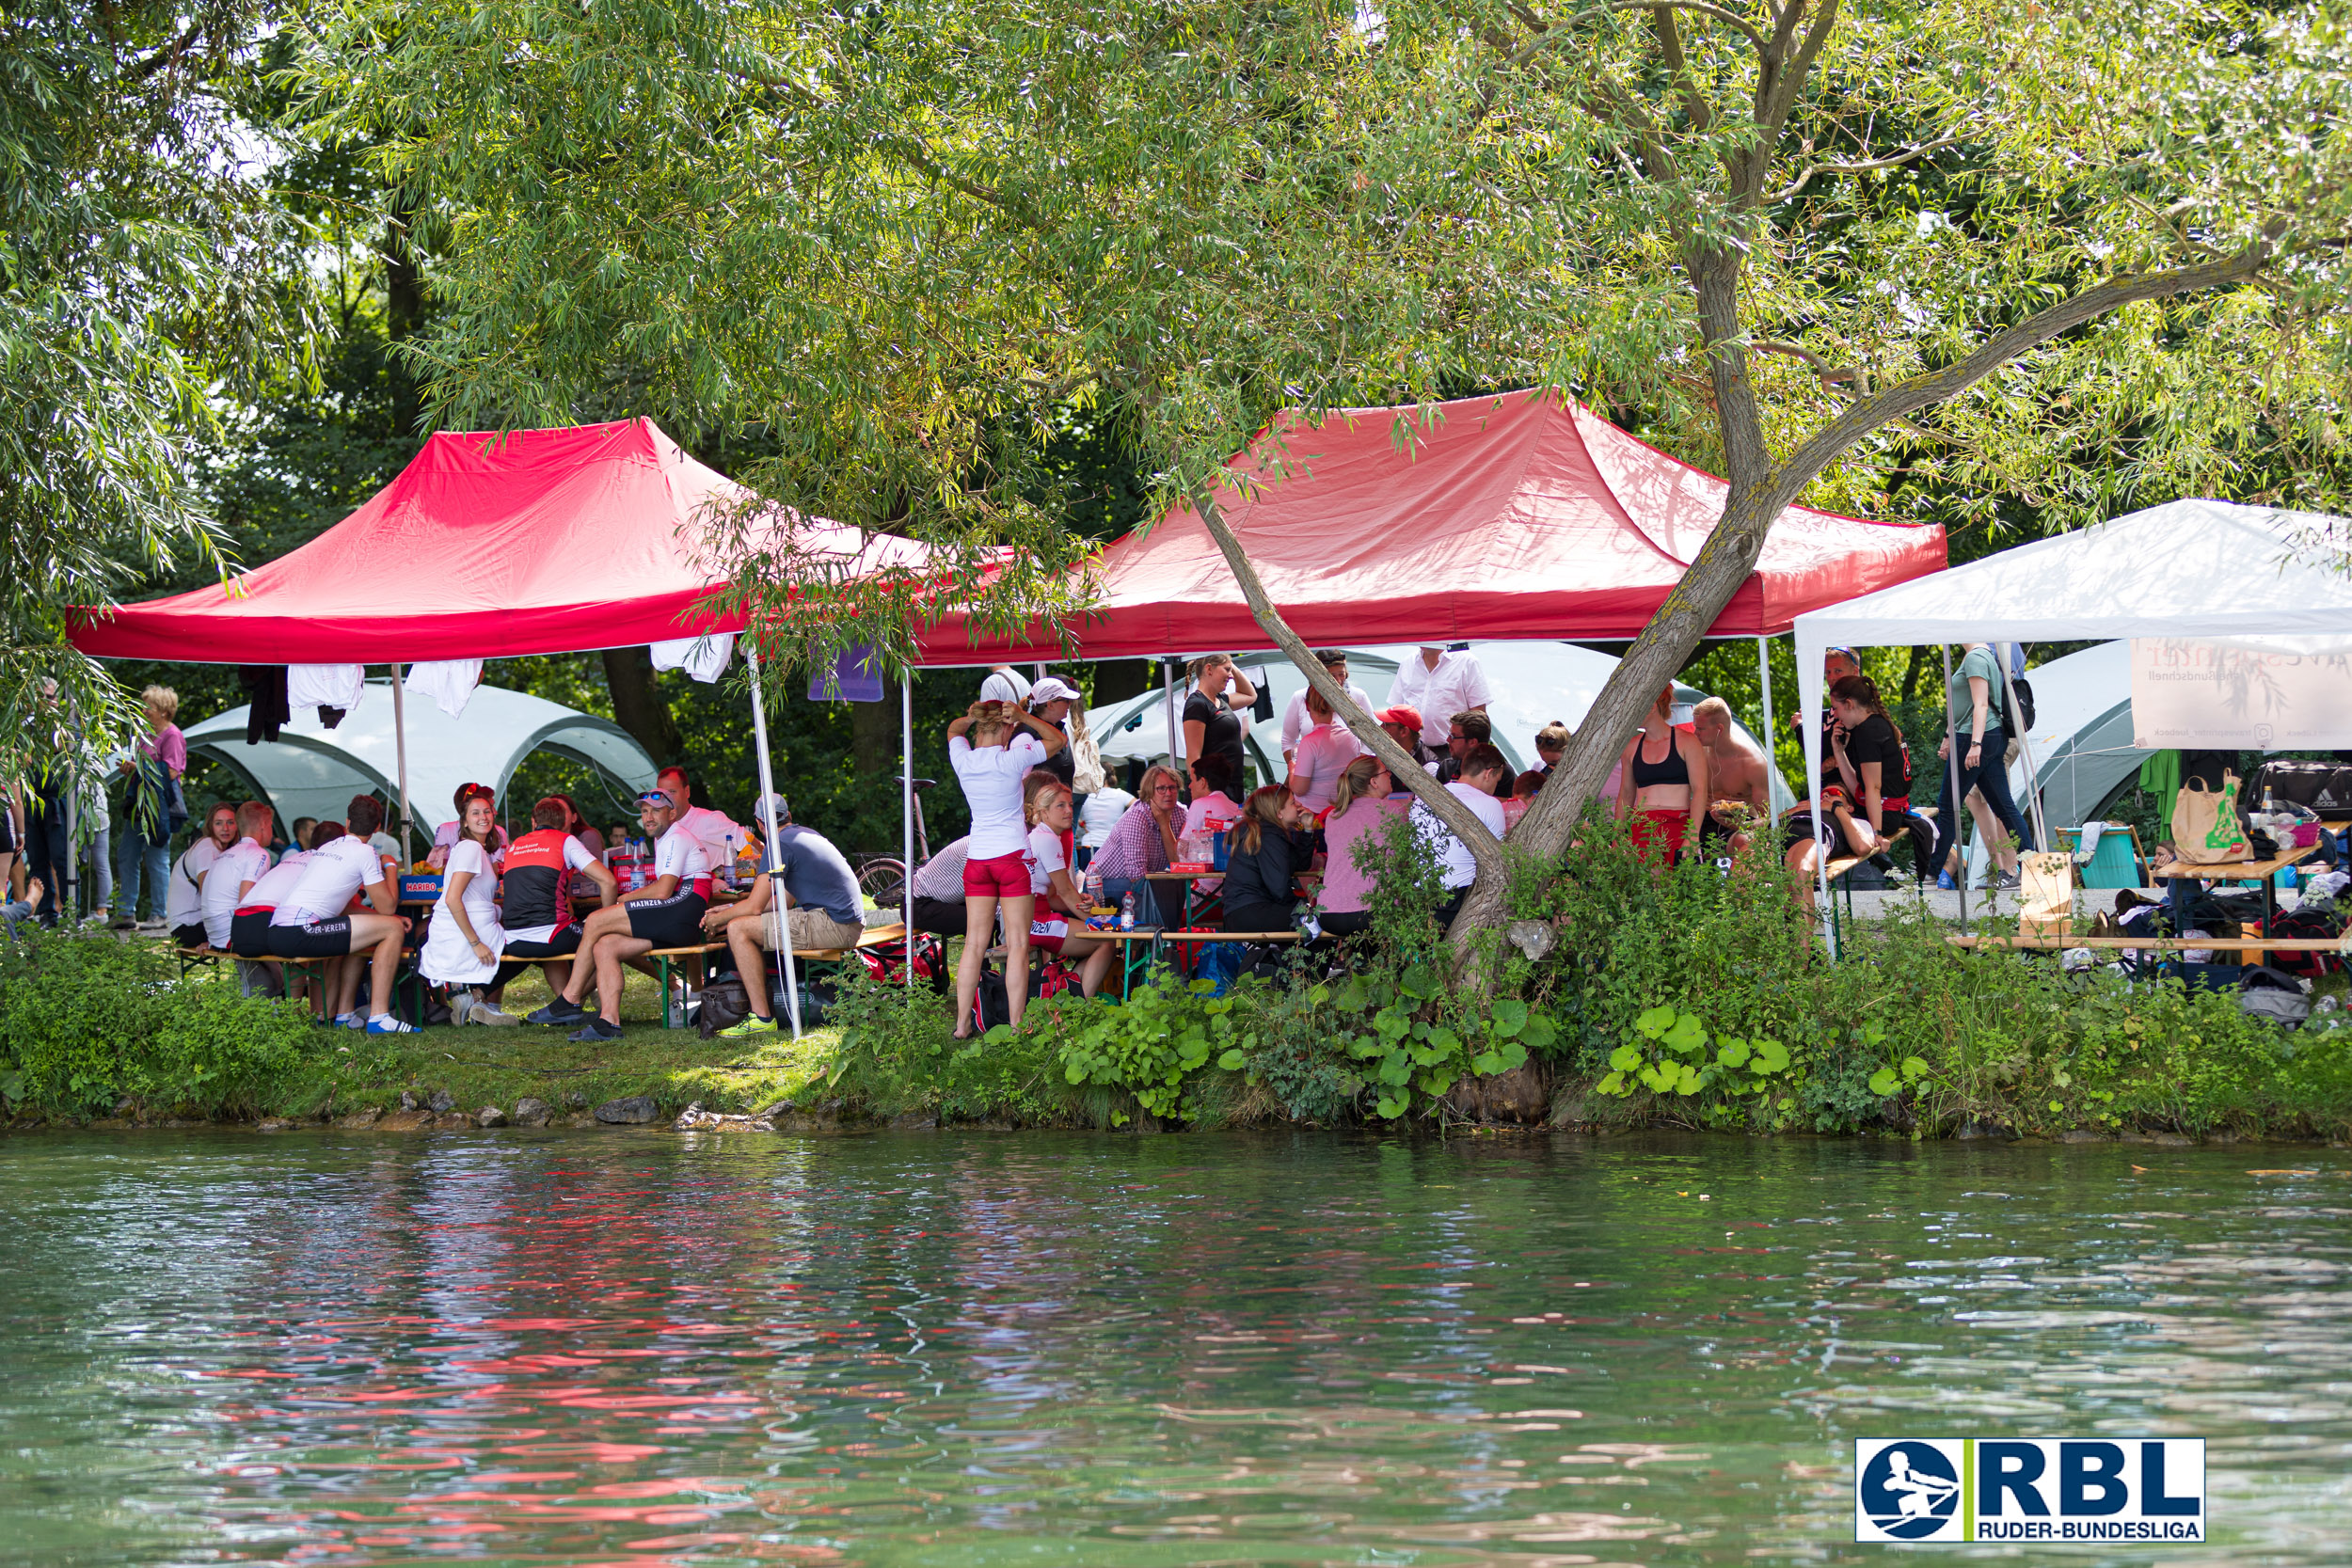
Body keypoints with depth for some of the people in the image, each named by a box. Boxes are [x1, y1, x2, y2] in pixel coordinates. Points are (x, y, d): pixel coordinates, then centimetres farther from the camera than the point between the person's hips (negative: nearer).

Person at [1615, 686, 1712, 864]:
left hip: (1678, 825, -3)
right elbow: (1626, 794, 23)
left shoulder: (1686, 741, 5)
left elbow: (1699, 791, -1)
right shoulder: (1632, 746, 17)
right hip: (1642, 828, 3)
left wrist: (1693, 835, -11)